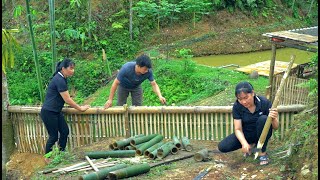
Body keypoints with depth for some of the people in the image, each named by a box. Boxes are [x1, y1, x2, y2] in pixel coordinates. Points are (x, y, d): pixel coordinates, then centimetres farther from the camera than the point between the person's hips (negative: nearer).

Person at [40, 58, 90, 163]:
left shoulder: (62, 78, 7)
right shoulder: (59, 80, -23)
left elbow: (65, 98, 18)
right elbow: (67, 100, -21)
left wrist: (76, 106, 11)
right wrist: (80, 108, -12)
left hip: (56, 111, 9)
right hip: (49, 112, -9)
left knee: (65, 131, 8)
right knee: (54, 136, 2)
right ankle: (47, 158, 21)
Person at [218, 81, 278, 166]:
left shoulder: (264, 102, -22)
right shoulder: (237, 106, -17)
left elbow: (275, 127, -18)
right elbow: (238, 129, -16)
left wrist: (274, 118, -43)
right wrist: (244, 143, -37)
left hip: (261, 133, -2)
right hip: (246, 134, 2)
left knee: (263, 119, -34)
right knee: (222, 147, -19)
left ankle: (263, 152, -15)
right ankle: (251, 145, 7)